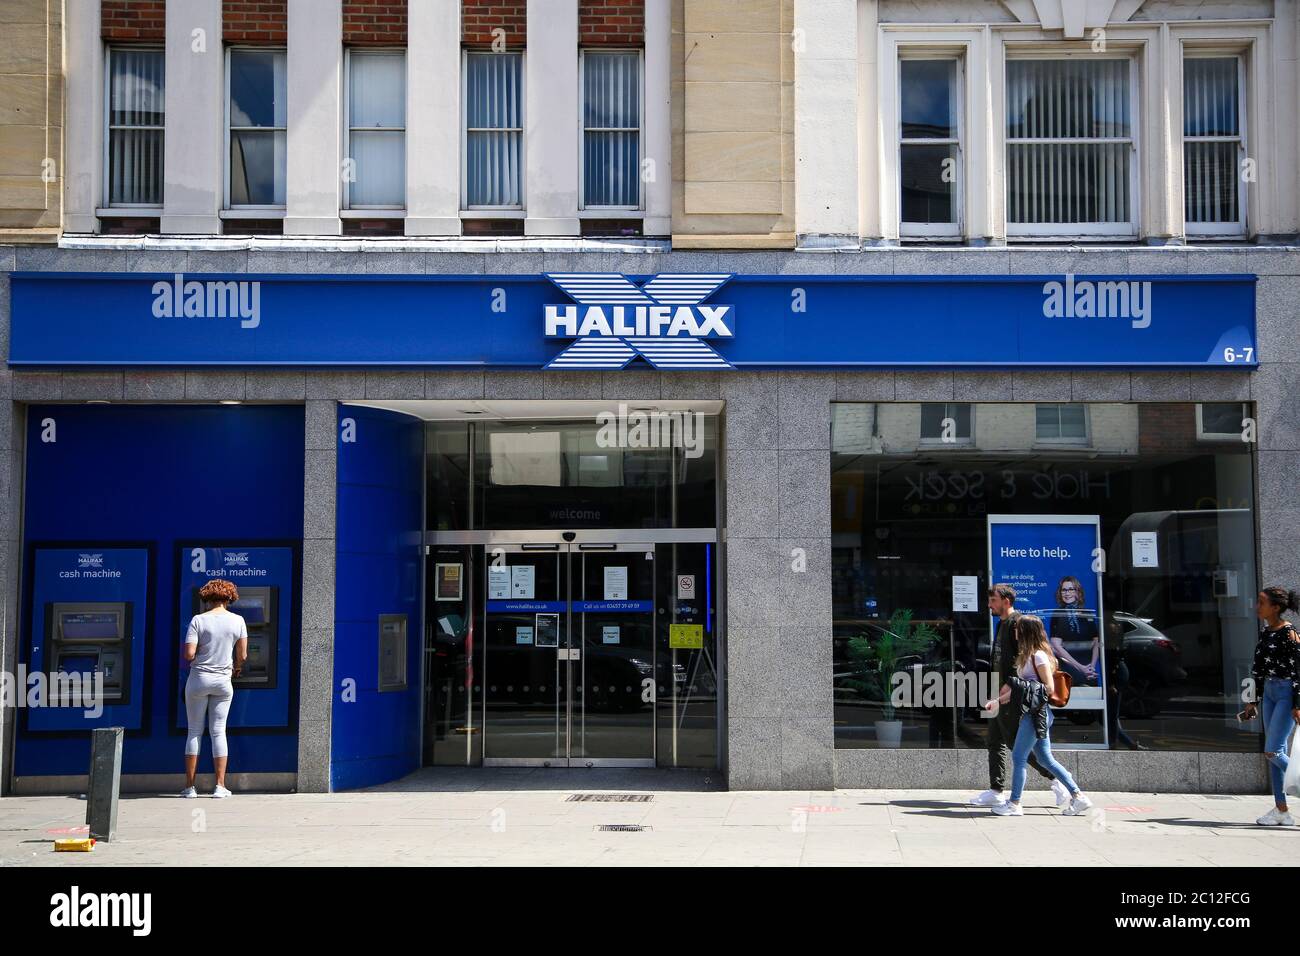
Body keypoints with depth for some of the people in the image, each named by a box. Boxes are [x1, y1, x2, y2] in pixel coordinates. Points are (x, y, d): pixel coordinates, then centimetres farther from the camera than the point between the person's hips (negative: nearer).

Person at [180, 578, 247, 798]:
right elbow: (242, 656, 2)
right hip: (224, 681, 2)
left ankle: (190, 786, 6)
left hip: (199, 679, -2)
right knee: (218, 731, 7)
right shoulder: (238, 621, -1)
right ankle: (220, 786, 3)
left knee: (195, 732, 6)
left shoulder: (198, 620, -8)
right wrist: (236, 668, 23)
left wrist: (193, 660, 10)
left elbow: (189, 655, -13)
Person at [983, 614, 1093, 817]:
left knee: (1019, 757, -4)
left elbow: (1048, 688, -16)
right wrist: (998, 701, 11)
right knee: (1045, 759, 12)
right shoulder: (1028, 655, 15)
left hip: (1036, 713, -10)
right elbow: (1020, 687, 17)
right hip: (1032, 713, 10)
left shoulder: (1038, 655, -13)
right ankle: (1077, 796, 13)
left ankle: (1014, 804, 2)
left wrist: (1023, 687, -16)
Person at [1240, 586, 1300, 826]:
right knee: (1275, 754, 7)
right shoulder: (1265, 633, 11)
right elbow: (1258, 669, 16)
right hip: (1270, 692, 8)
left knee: (1272, 751, -12)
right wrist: (1252, 701, 16)